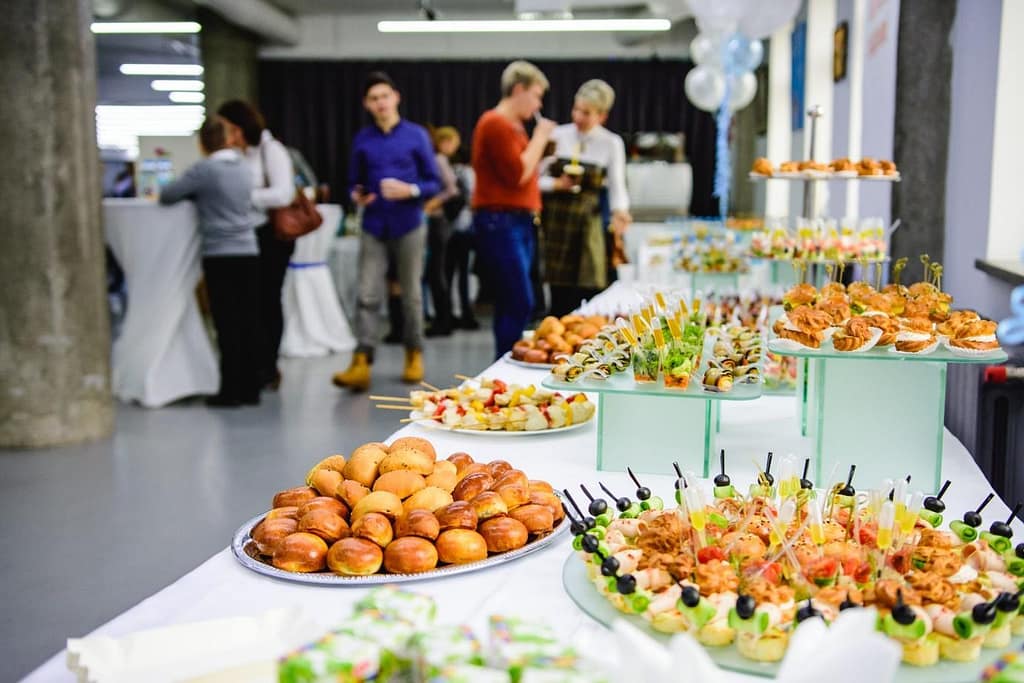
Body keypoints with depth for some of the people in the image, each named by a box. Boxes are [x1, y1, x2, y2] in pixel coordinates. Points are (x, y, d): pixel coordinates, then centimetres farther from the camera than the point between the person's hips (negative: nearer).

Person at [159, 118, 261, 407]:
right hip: (249, 253, 5)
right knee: (248, 321, 7)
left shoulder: (204, 170, -7)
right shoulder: (244, 168, 11)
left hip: (221, 256, -5)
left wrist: (189, 192, 16)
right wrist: (197, 193, 23)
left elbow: (167, 195, -3)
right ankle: (250, 388, 11)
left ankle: (231, 390, 2)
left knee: (227, 324, -2)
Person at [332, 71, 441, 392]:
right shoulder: (362, 140, 6)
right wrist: (356, 196, -8)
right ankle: (361, 363, -8)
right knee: (368, 295, -5)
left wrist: (409, 190, -19)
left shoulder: (416, 136, -1)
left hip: (409, 226, -2)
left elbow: (434, 183, -1)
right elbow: (355, 182, 14)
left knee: (411, 294, 9)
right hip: (373, 228, 2)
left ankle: (414, 355, 23)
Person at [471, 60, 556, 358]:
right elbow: (518, 174, -18)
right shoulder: (496, 123, -10)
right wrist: (539, 138, -8)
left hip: (518, 222, 10)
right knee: (521, 303, -15)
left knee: (510, 304, 10)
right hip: (500, 223, -10)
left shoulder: (513, 125, 20)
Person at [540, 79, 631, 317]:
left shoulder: (611, 143, 3)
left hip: (587, 222, 0)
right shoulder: (558, 135, 3)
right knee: (559, 296, 0)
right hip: (555, 220, 0)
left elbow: (617, 186, -1)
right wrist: (558, 184, -14)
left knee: (588, 292, -6)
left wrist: (620, 211, -20)